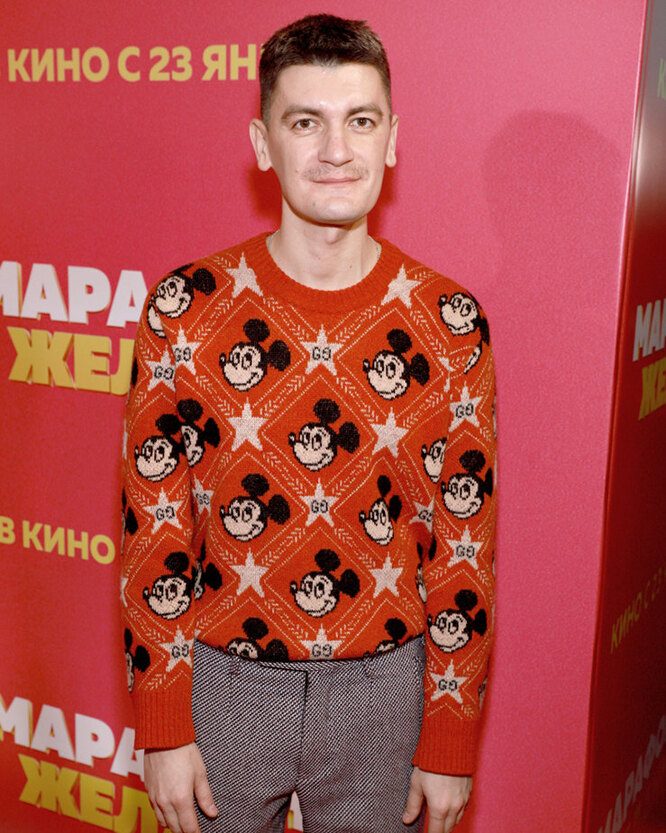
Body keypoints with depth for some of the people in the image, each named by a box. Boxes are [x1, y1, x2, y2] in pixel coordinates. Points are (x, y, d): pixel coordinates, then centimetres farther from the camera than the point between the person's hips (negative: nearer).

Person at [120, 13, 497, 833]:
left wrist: (450, 741, -1)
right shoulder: (185, 310, -9)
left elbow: (465, 543, -3)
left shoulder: (450, 323, -8)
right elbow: (152, 528, -5)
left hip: (384, 690, 1)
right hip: (221, 680, 0)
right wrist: (161, 726, -4)